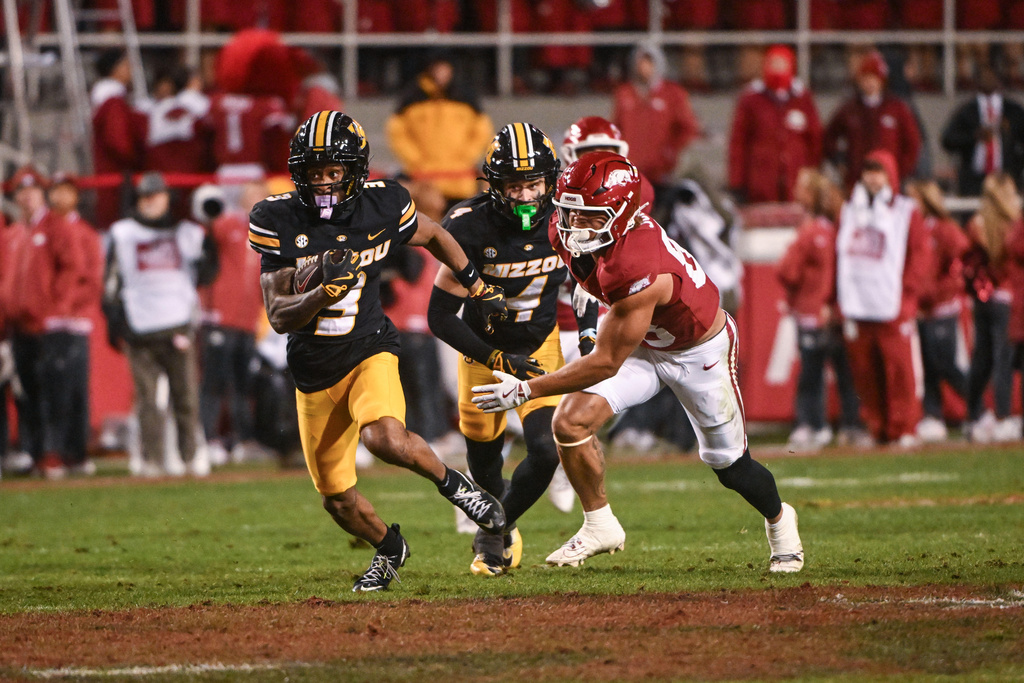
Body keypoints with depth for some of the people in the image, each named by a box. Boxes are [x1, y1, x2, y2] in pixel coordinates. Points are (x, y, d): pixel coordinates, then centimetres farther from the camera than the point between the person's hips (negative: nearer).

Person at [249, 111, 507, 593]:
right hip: (314, 372, 2)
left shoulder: (382, 206, -11)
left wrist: (480, 288, 18)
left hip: (369, 353, -2)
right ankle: (389, 548, 40)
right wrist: (324, 294, -35)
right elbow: (279, 316, -17)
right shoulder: (277, 221, -14)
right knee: (339, 501, 9)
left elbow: (433, 237, 12)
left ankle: (452, 483, -3)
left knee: (386, 439, -33)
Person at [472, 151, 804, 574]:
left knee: (730, 466, 11)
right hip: (645, 342, 6)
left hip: (700, 351, -6)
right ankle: (600, 525, 4)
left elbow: (606, 364, -36)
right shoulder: (569, 236, -22)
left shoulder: (639, 273, -44)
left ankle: (779, 521, 43)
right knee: (570, 421, -16)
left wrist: (526, 391, -33)